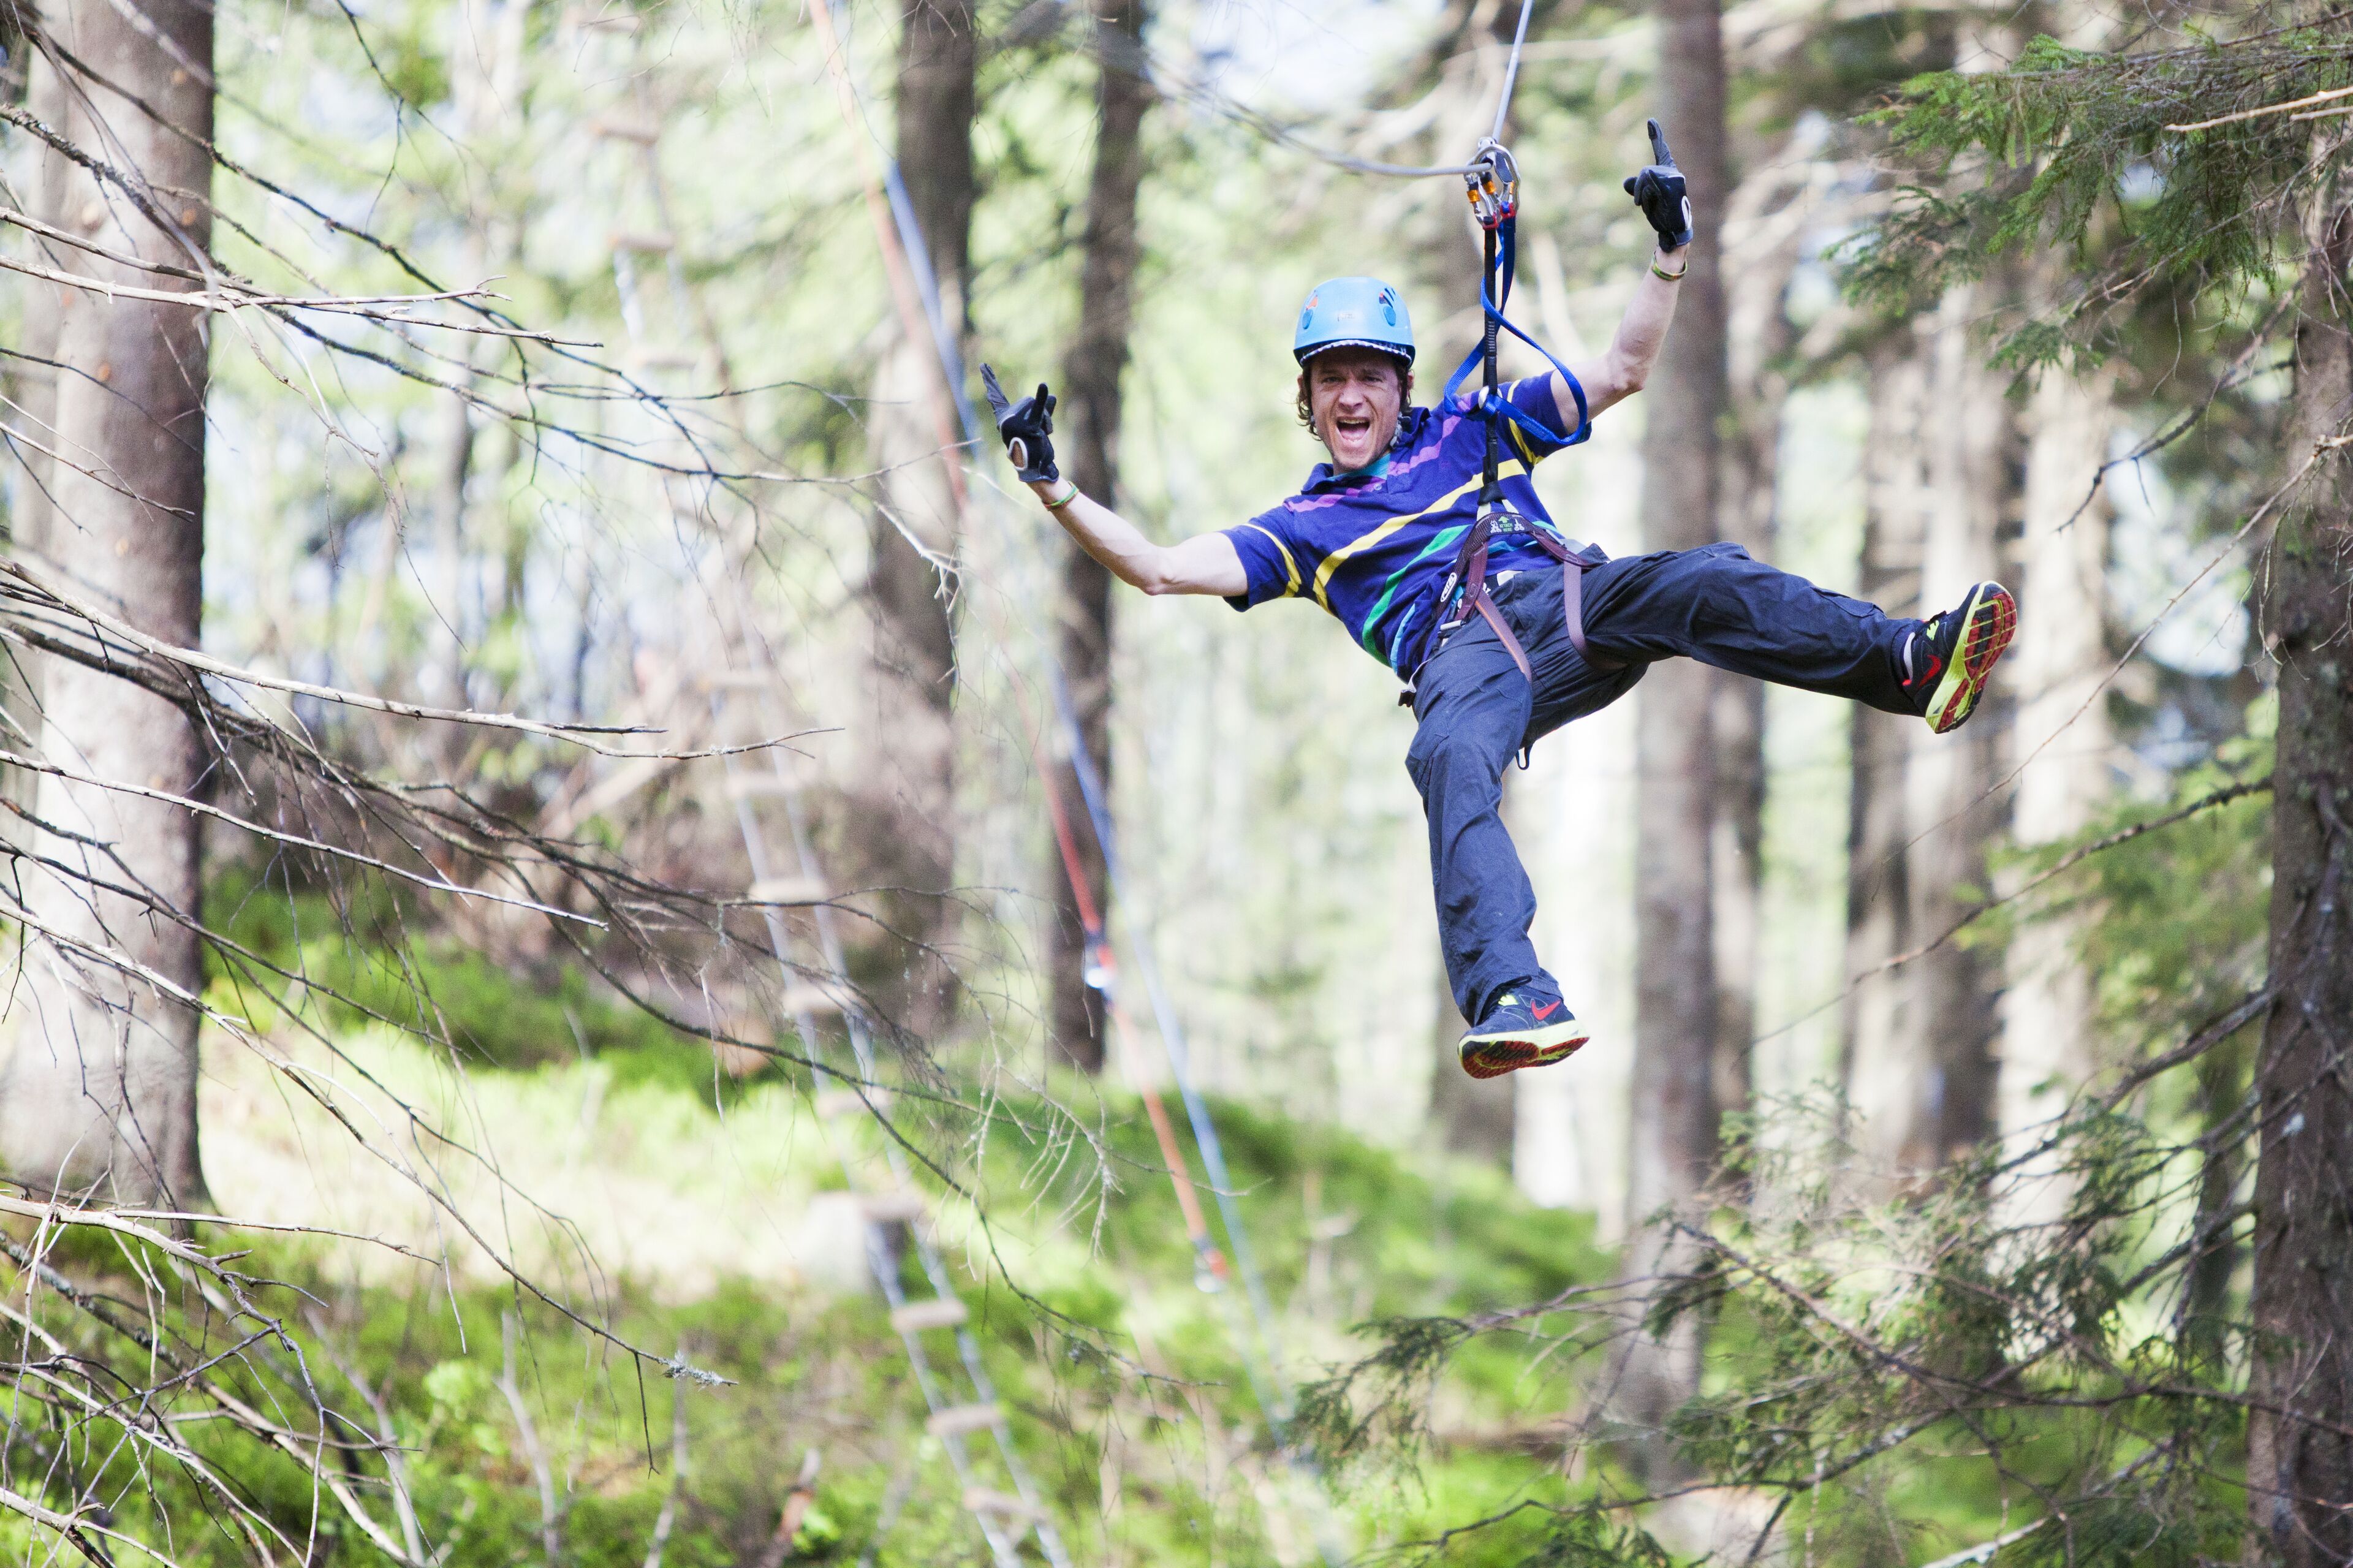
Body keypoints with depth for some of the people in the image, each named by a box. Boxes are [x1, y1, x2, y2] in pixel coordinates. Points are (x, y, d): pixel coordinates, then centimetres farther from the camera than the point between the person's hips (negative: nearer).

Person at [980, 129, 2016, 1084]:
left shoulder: (1471, 433, 31)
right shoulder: (1302, 529, 27)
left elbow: (1621, 373, 29)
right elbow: (1162, 569, 18)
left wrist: (1672, 250, 20)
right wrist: (1051, 486, 9)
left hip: (1568, 603, 2)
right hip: (1461, 655, -2)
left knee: (1700, 585, -30)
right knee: (1452, 759, -38)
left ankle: (1913, 663, -54)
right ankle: (1513, 1001, -59)